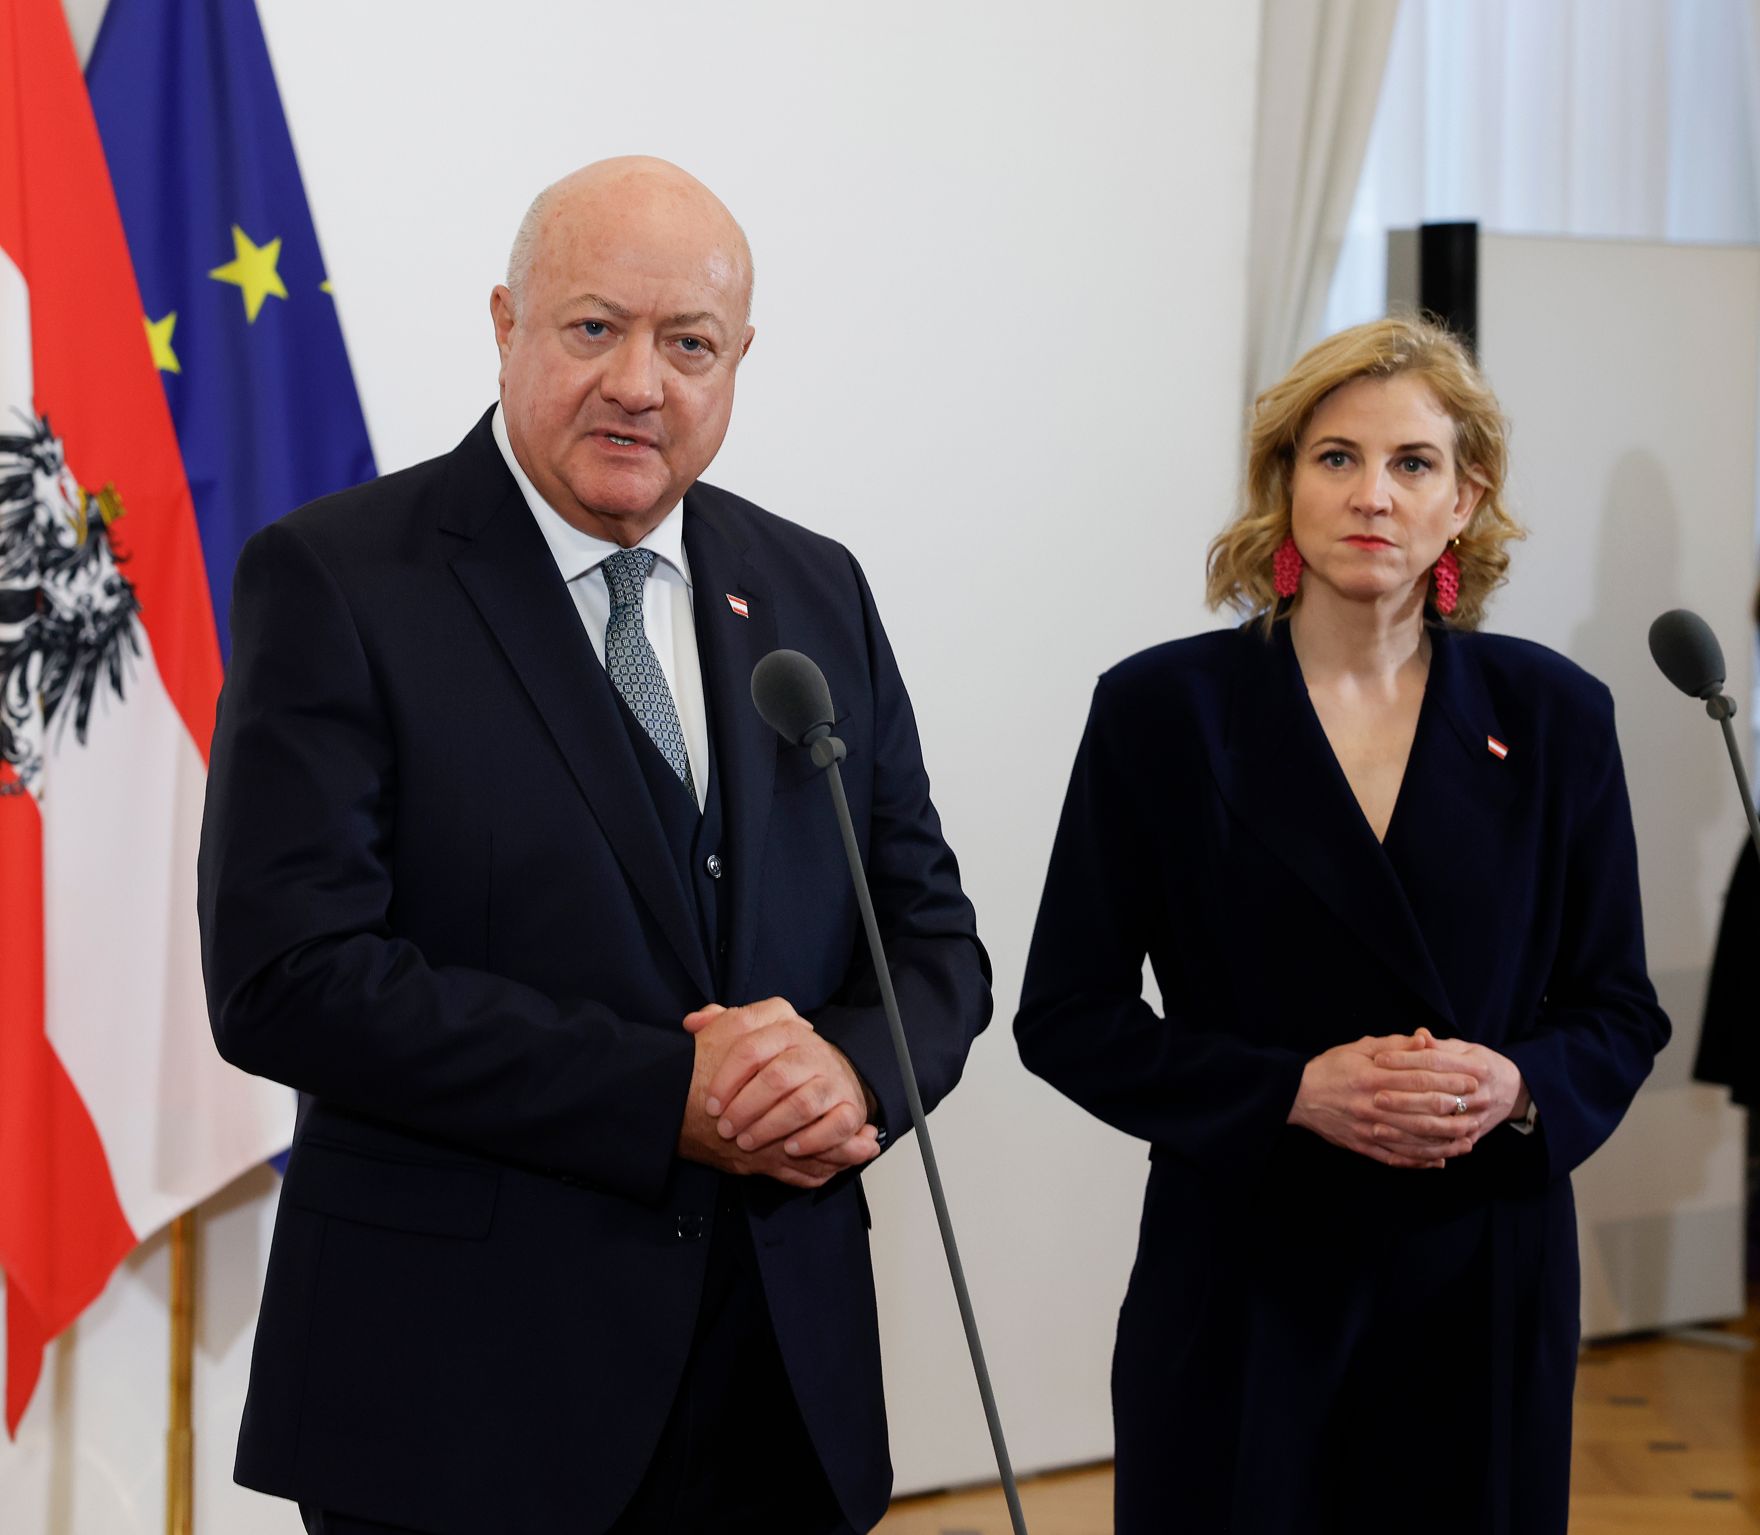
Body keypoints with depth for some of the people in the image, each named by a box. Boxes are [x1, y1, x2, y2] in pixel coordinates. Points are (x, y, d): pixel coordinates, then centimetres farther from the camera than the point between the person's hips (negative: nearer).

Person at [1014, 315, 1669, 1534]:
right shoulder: (1166, 707, -1)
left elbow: (1620, 1013, 9)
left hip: (1486, 1286, 2)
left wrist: (1516, 1086, -13)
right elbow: (1067, 1014, -1)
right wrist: (1295, 1089, -14)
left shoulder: (1553, 717, 4)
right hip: (1246, 1285, -2)